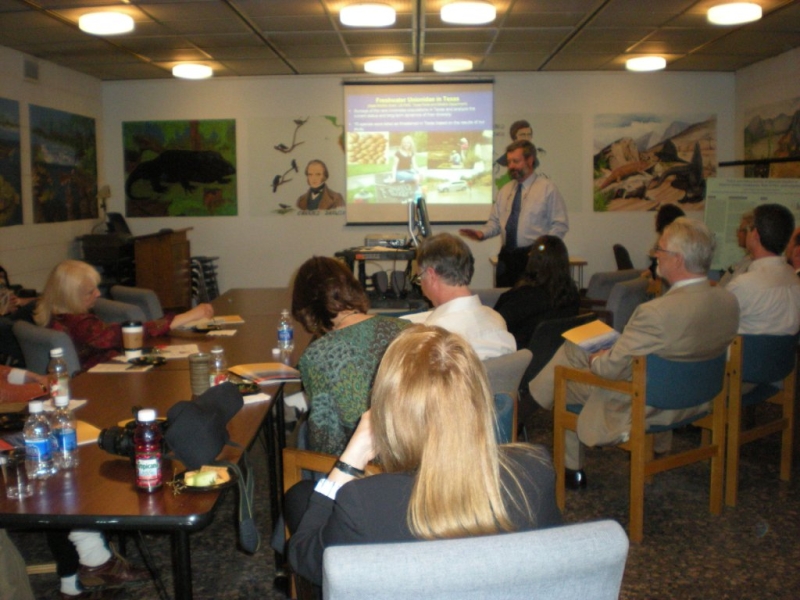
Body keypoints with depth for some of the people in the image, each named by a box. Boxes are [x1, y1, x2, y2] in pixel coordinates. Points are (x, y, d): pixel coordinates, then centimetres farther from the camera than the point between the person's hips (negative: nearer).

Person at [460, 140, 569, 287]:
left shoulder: (547, 188, -1)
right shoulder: (505, 190, 14)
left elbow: (560, 225, -4)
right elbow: (495, 221, 15)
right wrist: (482, 233, -5)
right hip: (506, 256, 5)